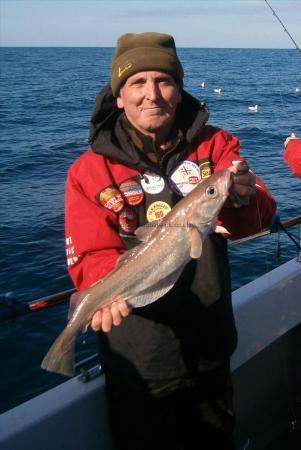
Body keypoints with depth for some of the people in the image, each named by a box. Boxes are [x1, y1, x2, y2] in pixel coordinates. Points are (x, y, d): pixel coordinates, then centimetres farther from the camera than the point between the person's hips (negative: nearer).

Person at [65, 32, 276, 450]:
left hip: (211, 354, 3)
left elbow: (260, 215, -16)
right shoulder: (90, 170, -9)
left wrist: (241, 200, -39)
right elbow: (90, 256, -13)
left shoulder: (215, 145, -4)